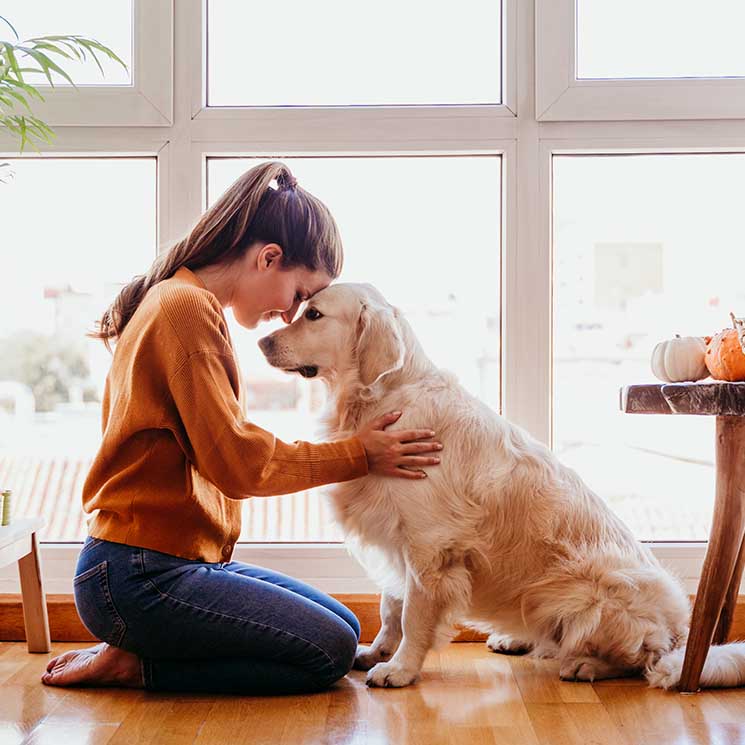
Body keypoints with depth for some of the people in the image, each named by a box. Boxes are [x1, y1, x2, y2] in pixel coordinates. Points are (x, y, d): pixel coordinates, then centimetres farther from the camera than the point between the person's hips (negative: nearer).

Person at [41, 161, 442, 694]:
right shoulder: (187, 308, -16)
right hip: (141, 577, -10)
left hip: (185, 560, 10)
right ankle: (136, 665, -4)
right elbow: (236, 461, -19)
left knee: (345, 628, 10)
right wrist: (358, 454, -9)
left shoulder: (179, 301, 17)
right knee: (330, 652, -12)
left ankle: (136, 654, 8)